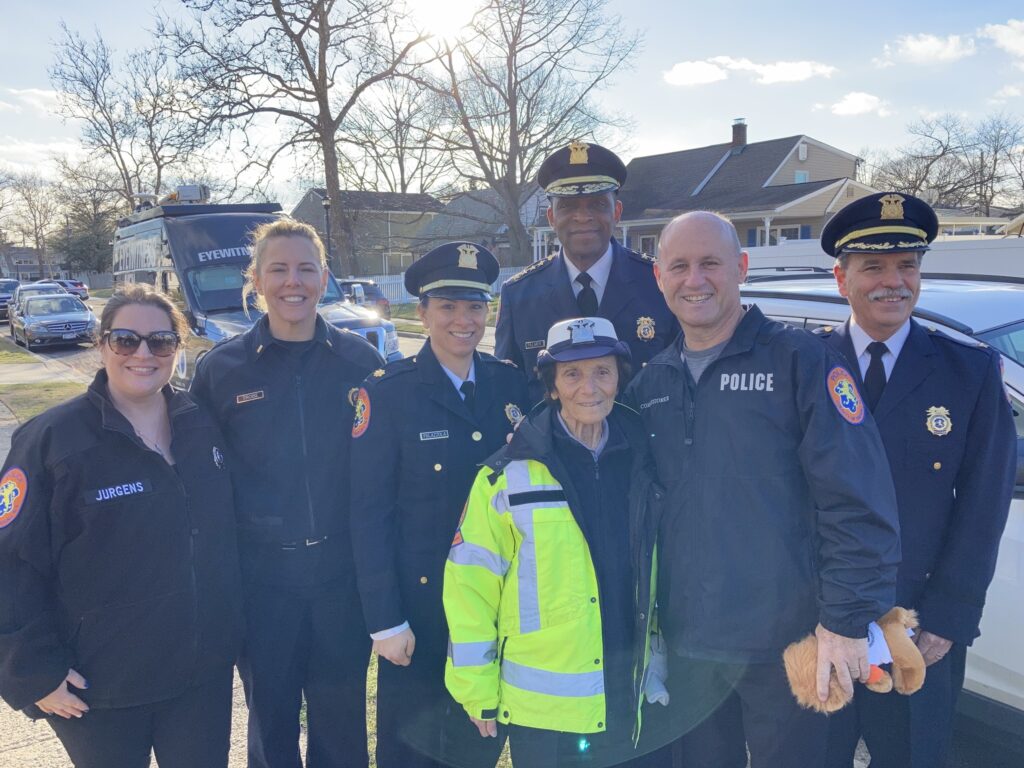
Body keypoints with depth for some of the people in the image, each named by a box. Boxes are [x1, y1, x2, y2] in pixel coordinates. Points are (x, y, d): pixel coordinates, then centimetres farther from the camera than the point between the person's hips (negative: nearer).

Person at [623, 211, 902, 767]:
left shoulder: (799, 359, -9)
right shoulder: (648, 384, 6)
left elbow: (858, 504, -13)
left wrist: (846, 618, -15)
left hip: (786, 644, -4)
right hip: (686, 645, 4)